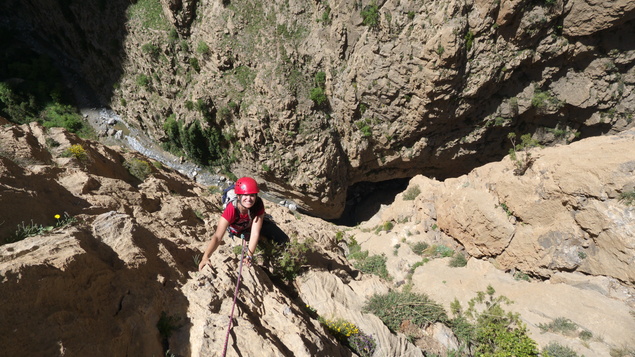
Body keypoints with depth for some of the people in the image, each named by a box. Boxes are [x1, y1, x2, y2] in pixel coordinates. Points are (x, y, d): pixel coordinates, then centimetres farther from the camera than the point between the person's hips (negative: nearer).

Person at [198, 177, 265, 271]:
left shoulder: (258, 204, -41)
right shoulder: (231, 210, -45)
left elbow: (255, 233, -43)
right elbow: (217, 237, -52)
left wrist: (249, 256, -51)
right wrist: (205, 257, -66)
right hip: (235, 230, -1)